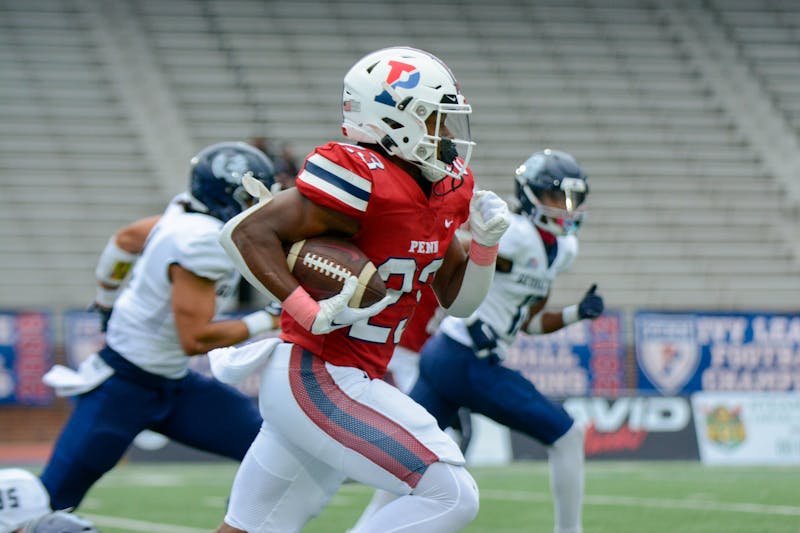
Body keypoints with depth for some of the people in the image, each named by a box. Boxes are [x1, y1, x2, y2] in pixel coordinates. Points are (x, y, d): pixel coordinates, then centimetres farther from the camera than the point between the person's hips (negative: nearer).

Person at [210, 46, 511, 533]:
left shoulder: (444, 190, 11)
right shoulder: (363, 180, -17)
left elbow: (458, 300, 19)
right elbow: (247, 233, -19)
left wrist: (486, 240, 2)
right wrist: (315, 313, -25)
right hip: (317, 381, -10)